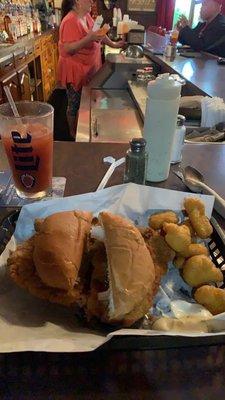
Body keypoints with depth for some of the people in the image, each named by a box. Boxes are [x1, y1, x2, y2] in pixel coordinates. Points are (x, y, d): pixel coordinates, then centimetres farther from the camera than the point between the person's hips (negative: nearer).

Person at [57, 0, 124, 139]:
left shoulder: (87, 16, 5)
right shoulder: (70, 21, -22)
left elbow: (99, 34, 19)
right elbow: (67, 49, -28)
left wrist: (113, 44, 14)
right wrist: (88, 38, -34)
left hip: (88, 69, 8)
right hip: (75, 71, -8)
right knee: (75, 104, 7)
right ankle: (74, 133, 25)